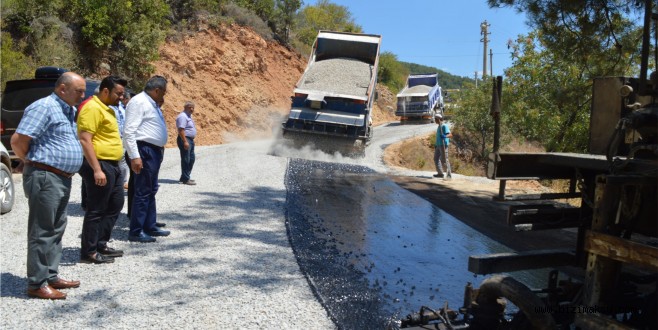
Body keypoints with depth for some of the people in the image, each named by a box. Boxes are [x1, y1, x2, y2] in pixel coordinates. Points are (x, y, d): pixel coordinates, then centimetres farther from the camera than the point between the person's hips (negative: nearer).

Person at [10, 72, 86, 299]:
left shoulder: (69, 111, 15)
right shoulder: (44, 107, -13)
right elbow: (18, 140, -19)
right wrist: (30, 162, -4)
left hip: (62, 178, 9)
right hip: (45, 177, -9)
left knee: (56, 230, 14)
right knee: (42, 232, -3)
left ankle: (51, 276, 24)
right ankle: (37, 284, 4)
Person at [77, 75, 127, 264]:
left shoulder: (106, 108, 17)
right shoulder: (92, 108, -14)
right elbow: (85, 140, -22)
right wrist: (97, 169, -26)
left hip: (112, 165, 10)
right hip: (100, 165, -10)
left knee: (115, 205, 16)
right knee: (97, 210, -3)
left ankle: (101, 245, 26)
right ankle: (89, 252, 7)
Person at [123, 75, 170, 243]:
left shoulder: (152, 103, 17)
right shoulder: (139, 102, -13)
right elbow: (129, 131, -21)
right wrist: (134, 156, -24)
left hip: (155, 151, 10)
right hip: (145, 151, -10)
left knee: (151, 191, 16)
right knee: (143, 192, -6)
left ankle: (149, 226, 27)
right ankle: (136, 232, 1)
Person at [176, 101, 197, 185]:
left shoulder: (188, 116, 17)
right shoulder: (182, 116, -15)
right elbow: (181, 130, -23)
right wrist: (185, 141, -27)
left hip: (190, 140, 11)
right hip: (185, 140, -11)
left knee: (191, 159, 15)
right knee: (186, 160, -7)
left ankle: (185, 177, 24)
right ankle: (185, 179, -3)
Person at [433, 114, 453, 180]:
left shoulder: (444, 126, -13)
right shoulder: (439, 126, 16)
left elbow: (450, 135, -22)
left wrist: (445, 136, -42)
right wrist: (436, 144, 27)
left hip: (443, 145, -10)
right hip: (438, 145, 10)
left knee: (444, 160, -10)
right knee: (436, 159, 13)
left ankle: (449, 175, -6)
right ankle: (440, 173, 20)